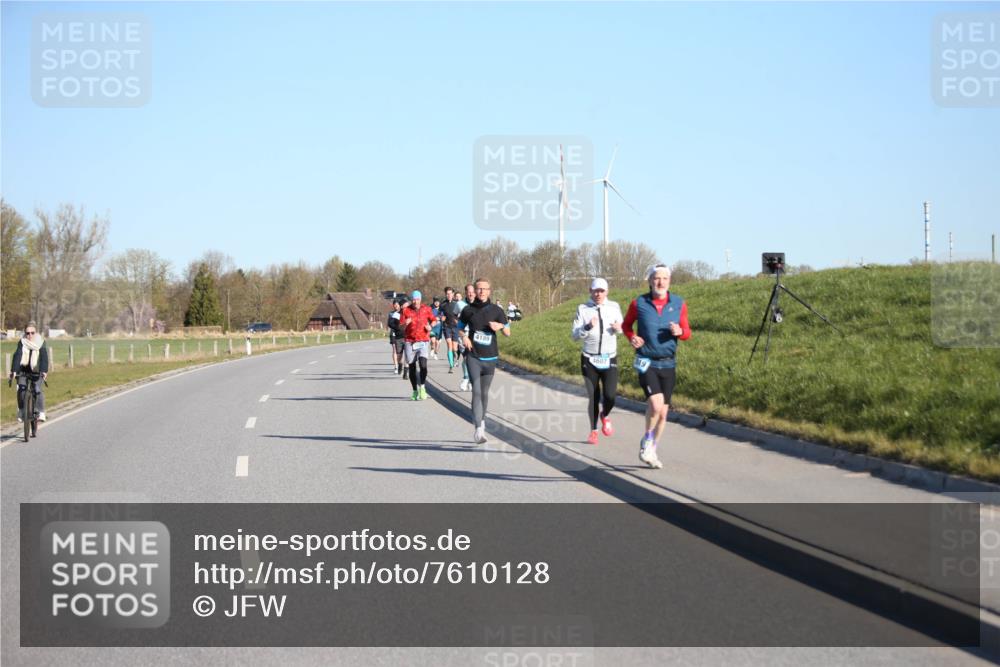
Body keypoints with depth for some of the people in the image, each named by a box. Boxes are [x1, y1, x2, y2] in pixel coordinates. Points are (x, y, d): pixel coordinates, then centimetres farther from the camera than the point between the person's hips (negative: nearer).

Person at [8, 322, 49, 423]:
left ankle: (41, 413, -9)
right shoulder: (22, 343, -7)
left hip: (37, 372, -1)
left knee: (38, 389, -19)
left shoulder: (41, 343, -8)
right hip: (24, 371, 1)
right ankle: (21, 411, 4)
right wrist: (13, 371, -31)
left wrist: (44, 371, -34)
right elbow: (17, 356, -18)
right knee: (21, 389, -15)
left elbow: (44, 357, -19)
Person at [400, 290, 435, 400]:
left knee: (423, 364, -20)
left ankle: (422, 386, -6)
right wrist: (405, 324, -22)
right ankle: (415, 391, 15)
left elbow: (433, 320, 19)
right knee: (412, 367, 4)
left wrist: (430, 327, -2)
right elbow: (401, 328, 0)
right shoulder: (406, 310, 0)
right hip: (409, 342, 1)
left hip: (423, 341, 0)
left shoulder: (426, 309, 4)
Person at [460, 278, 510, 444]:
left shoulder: (496, 310, 3)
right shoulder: (468, 310, 3)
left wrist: (501, 326, -13)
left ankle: (482, 421, 33)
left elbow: (508, 333, 8)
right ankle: (479, 429, -23)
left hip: (490, 357, 2)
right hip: (473, 356, -2)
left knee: (485, 392, 11)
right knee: (476, 391, -15)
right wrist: (464, 337, -2)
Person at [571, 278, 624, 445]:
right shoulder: (583, 309, -4)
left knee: (610, 396, -13)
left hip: (609, 360, 0)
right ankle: (593, 431, 22)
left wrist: (618, 328, -10)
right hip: (589, 360, 0)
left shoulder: (614, 307, 0)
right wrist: (588, 327, -26)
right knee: (593, 398, 3)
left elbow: (623, 327, 13)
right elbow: (575, 335, -7)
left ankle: (605, 416, 21)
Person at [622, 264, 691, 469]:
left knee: (663, 412, 7)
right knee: (656, 404, -22)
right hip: (646, 363, -3)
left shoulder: (679, 304, 1)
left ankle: (652, 451, 26)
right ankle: (646, 443, 2)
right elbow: (626, 324, 15)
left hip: (668, 364, 3)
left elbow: (687, 332, 10)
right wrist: (632, 338, -6)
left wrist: (679, 332, -13)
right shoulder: (638, 304, -2)